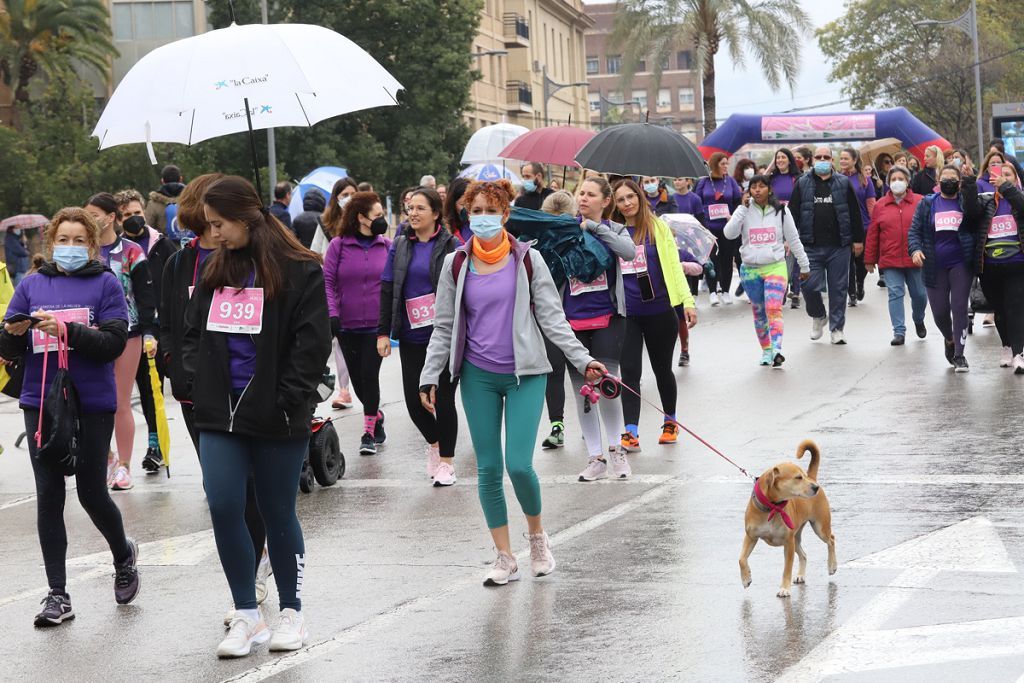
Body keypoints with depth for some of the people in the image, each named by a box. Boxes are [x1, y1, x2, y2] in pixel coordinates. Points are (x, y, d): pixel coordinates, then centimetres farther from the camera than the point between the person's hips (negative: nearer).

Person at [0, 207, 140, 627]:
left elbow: (113, 343, -11)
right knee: (49, 497, 1)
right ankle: (57, 595, 6)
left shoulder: (105, 284, 0)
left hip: (92, 404, -3)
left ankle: (124, 555, 34)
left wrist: (66, 329, -23)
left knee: (91, 492, 3)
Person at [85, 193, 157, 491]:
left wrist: (150, 333, -10)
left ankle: (123, 466, 9)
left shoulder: (131, 252, -3)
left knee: (121, 404, 1)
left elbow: (146, 296, -3)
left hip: (126, 334, -3)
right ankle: (106, 458, 17)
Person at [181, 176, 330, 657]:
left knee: (278, 513, 5)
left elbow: (312, 342, -11)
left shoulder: (299, 270, -7)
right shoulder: (215, 271, 13)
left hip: (276, 419, -5)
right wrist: (196, 383, 4)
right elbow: (193, 333, 18)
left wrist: (286, 400, -15)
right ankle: (246, 615, 6)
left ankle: (291, 613, 21)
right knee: (223, 508, -5)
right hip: (220, 414, 5)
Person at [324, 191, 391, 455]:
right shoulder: (338, 245, -3)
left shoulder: (386, 246, 3)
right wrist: (332, 314, -13)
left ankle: (369, 433, 0)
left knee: (369, 375, -9)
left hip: (377, 325, -1)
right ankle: (376, 416, 34)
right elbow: (327, 282, -3)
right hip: (347, 325, 1)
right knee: (357, 378, 9)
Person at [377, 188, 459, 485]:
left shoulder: (450, 246, -5)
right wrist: (383, 332, 3)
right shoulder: (400, 246, 8)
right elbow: (387, 290, 9)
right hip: (411, 338, 4)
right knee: (414, 399, 3)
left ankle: (446, 460, 16)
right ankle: (433, 442, 32)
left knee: (443, 398, 0)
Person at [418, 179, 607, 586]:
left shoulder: (527, 259, 0)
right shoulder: (456, 265, 4)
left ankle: (537, 536, 17)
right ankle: (505, 558, 14)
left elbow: (552, 318, 1)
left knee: (519, 464, -11)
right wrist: (430, 378, 3)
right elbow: (444, 327, 9)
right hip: (478, 376, 2)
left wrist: (583, 360, -8)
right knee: (488, 467, 3)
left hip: (525, 374, -2)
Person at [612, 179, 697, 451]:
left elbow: (673, 263, -1)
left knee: (662, 368, 13)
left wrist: (687, 300, -8)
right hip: (626, 313, 1)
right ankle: (631, 432, -7)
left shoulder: (657, 226, 1)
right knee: (630, 371, -6)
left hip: (659, 310, -1)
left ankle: (670, 421, 32)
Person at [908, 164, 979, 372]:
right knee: (940, 311, 4)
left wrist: (970, 185, -20)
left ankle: (959, 355, 2)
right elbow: (915, 230, 5)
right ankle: (950, 340, 35)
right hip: (935, 267, 2)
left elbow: (974, 215, -18)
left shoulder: (965, 201, 4)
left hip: (960, 264, -1)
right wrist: (915, 249, -14)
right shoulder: (927, 204, 8)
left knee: (959, 308, -6)